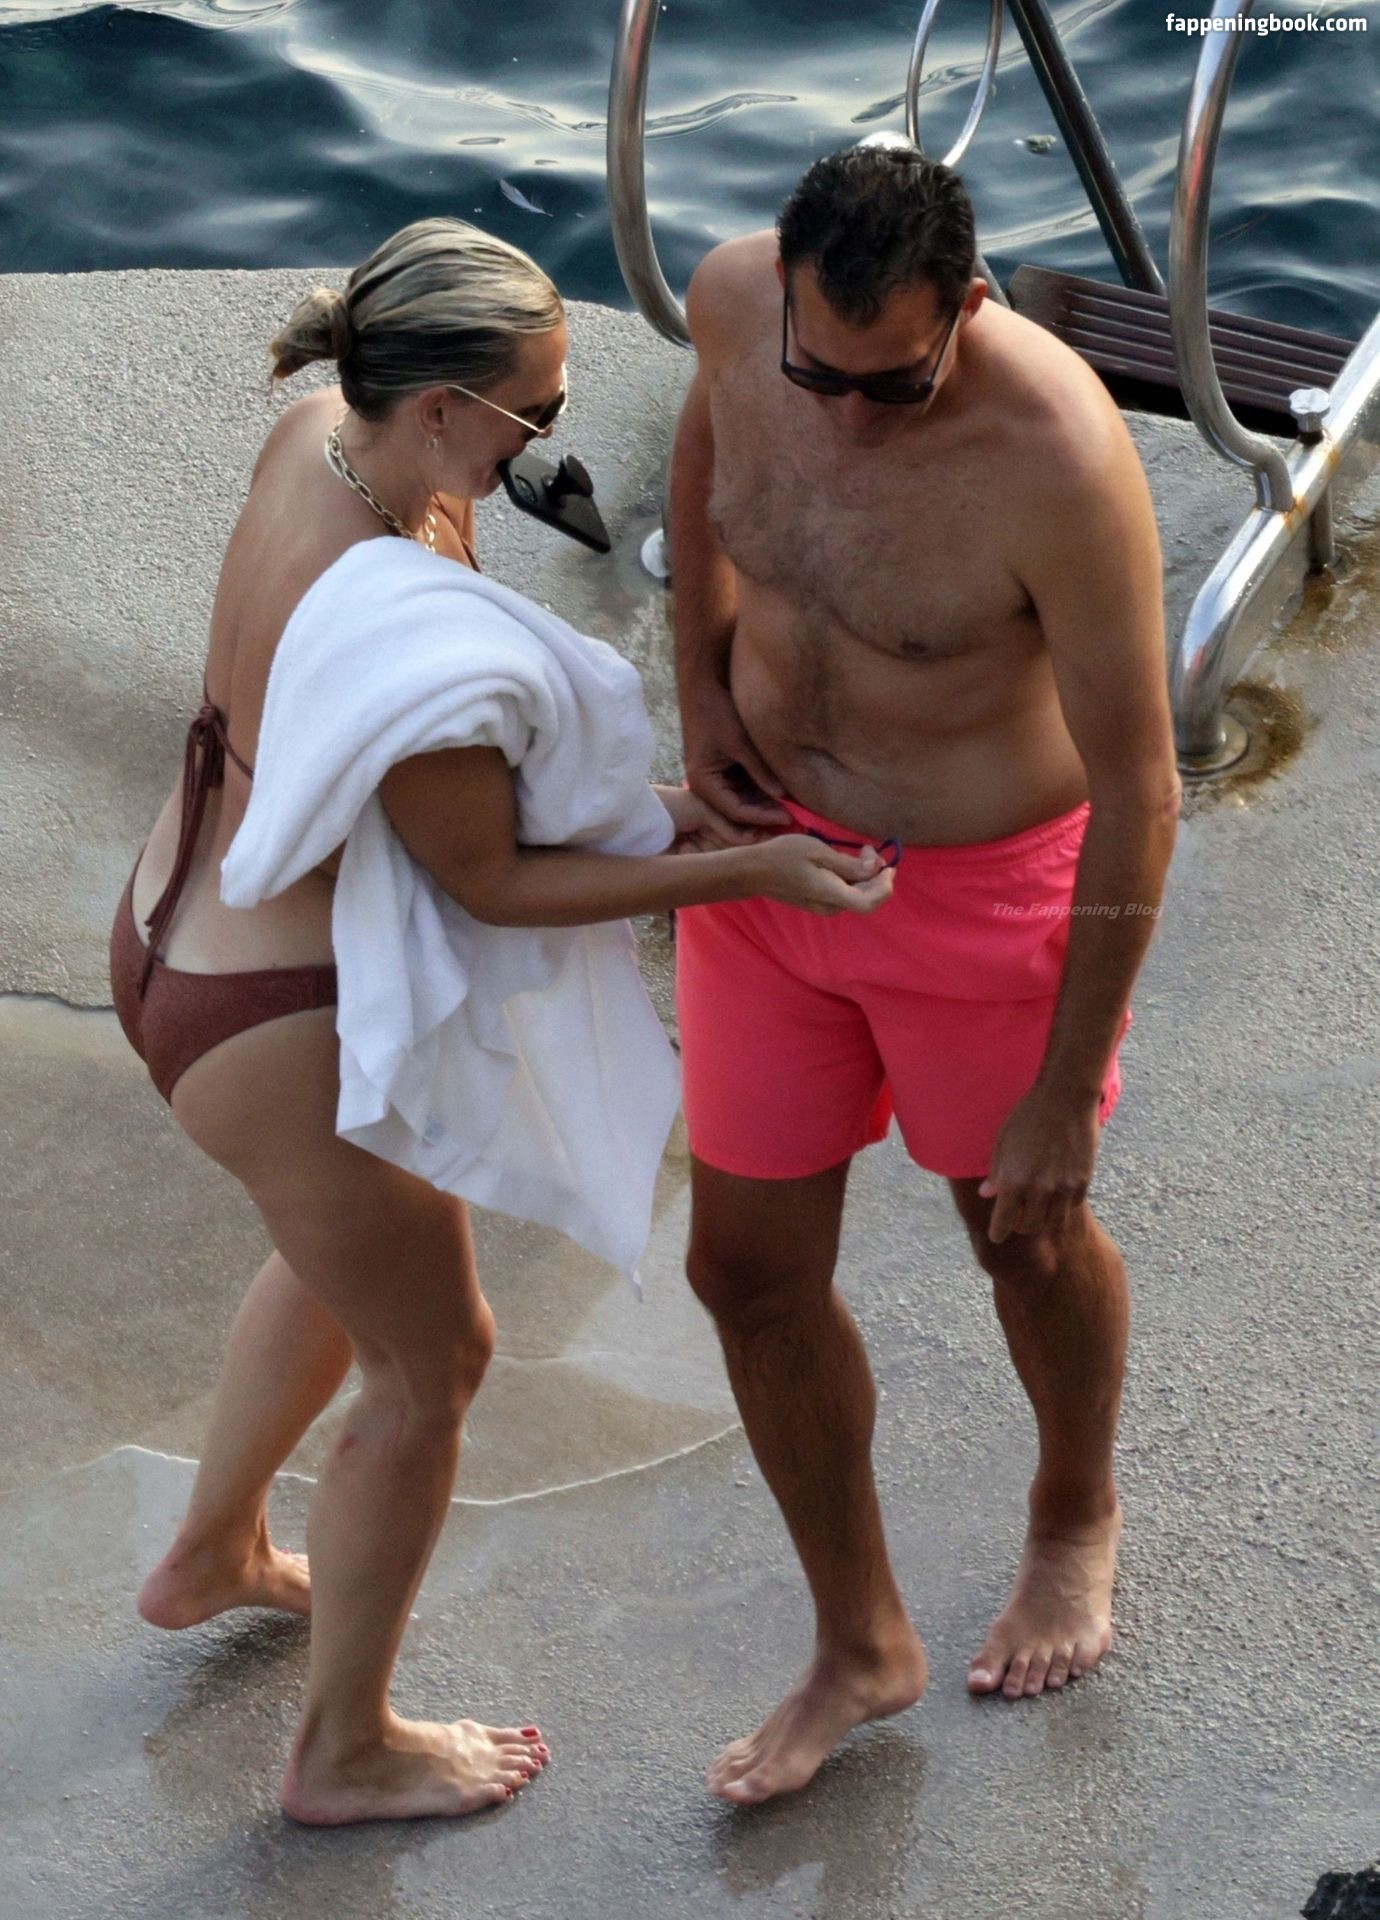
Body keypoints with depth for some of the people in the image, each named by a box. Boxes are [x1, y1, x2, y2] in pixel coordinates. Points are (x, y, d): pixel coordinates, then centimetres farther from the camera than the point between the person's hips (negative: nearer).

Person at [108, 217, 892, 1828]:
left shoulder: (316, 432, -9)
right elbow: (491, 882, -23)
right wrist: (747, 872, -19)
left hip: (176, 935, 9)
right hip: (278, 1026, -9)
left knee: (342, 1255, 34)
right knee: (431, 1359, 12)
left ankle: (213, 1558, 57)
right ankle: (345, 1753, 32)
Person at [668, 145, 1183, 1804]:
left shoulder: (1060, 463, -33)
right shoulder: (737, 297, -17)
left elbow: (1138, 792, -25)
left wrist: (1065, 1091, -19)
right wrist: (702, 686, 0)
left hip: (983, 887, -5)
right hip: (775, 848, 5)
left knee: (1023, 1235, 20)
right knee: (748, 1264, 11)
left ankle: (1076, 1515, 54)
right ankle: (860, 1646, 33)